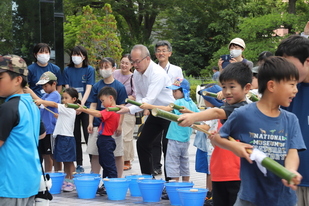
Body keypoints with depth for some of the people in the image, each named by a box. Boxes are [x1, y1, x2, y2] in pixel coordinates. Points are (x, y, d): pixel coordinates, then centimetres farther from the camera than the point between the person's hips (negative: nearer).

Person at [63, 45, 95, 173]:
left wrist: (81, 103, -19)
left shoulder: (89, 70, 2)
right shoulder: (67, 70, 9)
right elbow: (67, 89, 4)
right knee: (76, 136, 5)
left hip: (86, 106, -2)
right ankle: (79, 164, 12)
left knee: (88, 135, -5)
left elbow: (88, 89, -6)